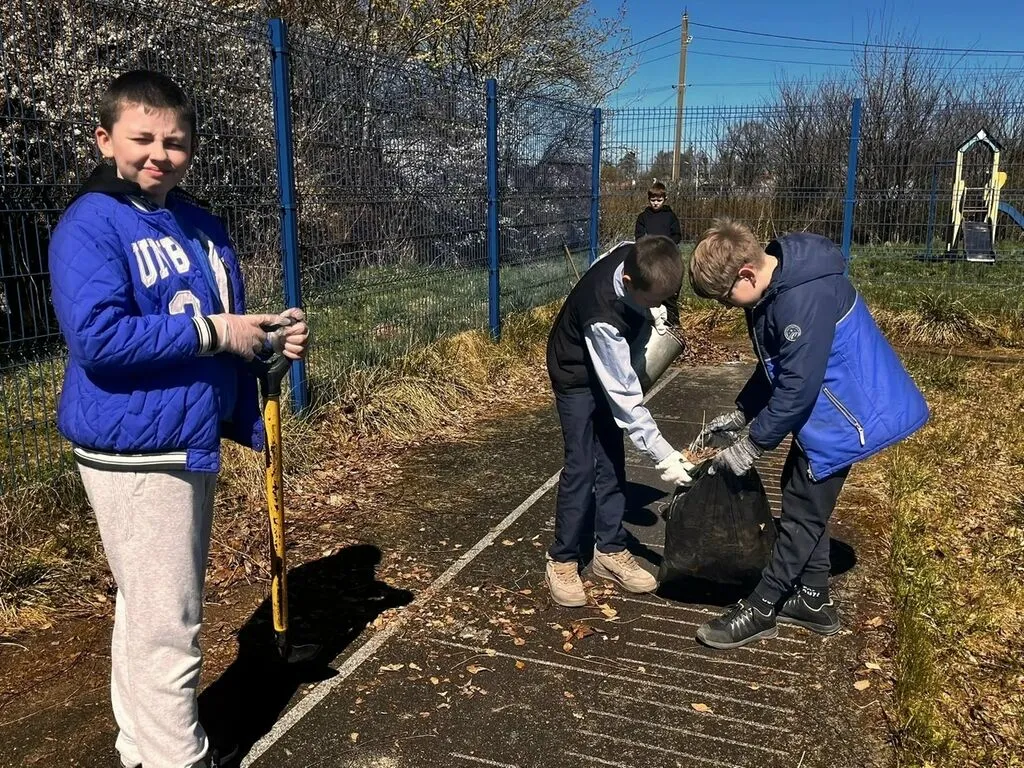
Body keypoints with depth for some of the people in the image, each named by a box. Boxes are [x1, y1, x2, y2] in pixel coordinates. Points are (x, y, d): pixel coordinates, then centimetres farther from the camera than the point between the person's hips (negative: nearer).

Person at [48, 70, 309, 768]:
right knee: (166, 626, -2)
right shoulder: (90, 225, -12)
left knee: (150, 613, 21)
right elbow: (98, 337, -25)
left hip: (195, 442, 9)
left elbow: (226, 326, 20)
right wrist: (211, 332, -21)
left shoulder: (203, 226, 12)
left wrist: (270, 337, 0)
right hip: (135, 453, -8)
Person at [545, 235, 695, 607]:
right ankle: (562, 561, 6)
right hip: (577, 374, -7)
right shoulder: (603, 318, -40)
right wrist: (663, 455, -33)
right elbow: (625, 397, -35)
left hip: (610, 366, 7)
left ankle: (610, 551, 19)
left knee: (612, 460, 8)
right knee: (582, 466, -9)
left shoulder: (634, 257, -23)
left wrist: (651, 310, -7)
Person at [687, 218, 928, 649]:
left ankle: (761, 609, 13)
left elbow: (798, 385, -27)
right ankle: (812, 600, 30)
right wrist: (740, 414, 9)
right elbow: (773, 366, 12)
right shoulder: (772, 289, 2)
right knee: (804, 501, 16)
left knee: (802, 511, 0)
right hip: (822, 409, 10)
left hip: (844, 415, -10)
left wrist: (752, 444, -19)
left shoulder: (804, 298, -30)